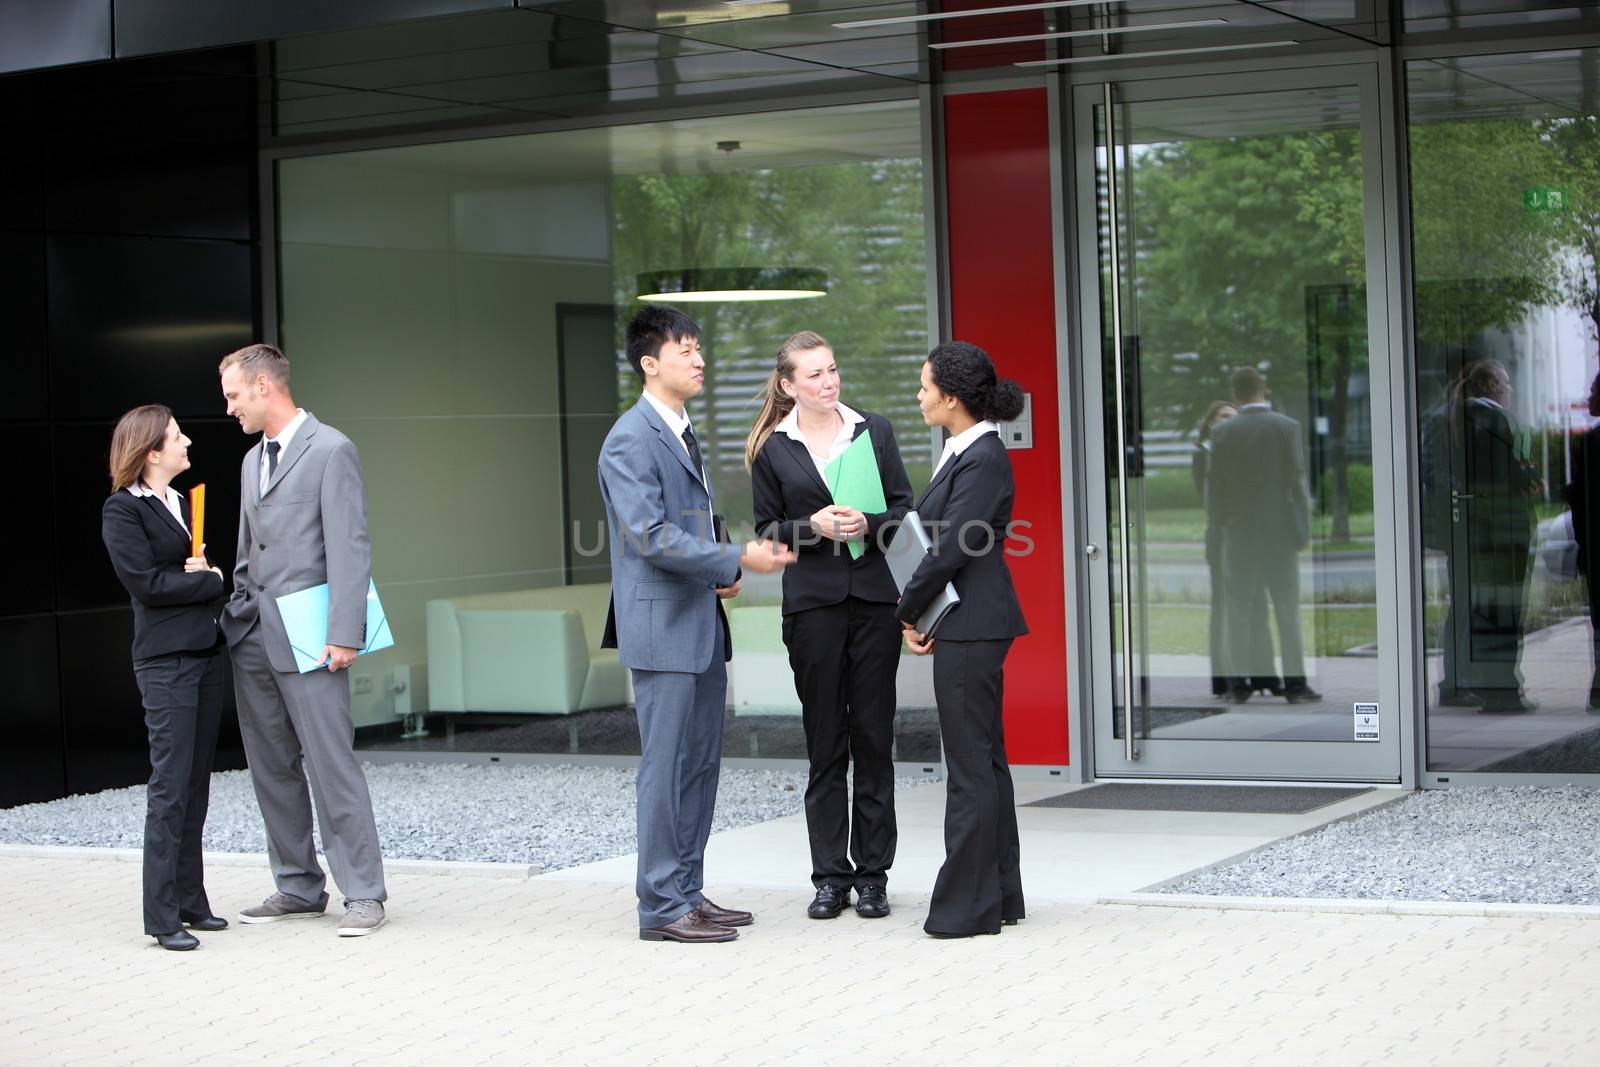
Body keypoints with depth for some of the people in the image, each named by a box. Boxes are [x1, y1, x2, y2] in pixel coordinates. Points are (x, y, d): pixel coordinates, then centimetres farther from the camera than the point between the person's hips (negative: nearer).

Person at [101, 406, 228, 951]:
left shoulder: (182, 503, 17)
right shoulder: (122, 510, -7)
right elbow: (146, 582, -15)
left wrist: (203, 573, -5)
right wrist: (212, 581, -6)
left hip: (204, 655, 8)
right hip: (165, 662, -8)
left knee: (196, 784, 9)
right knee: (170, 787, -8)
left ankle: (190, 900, 16)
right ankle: (162, 915, -4)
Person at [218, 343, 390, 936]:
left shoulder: (330, 451, -6)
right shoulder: (254, 460, 20)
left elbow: (350, 548, -12)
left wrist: (343, 634, -18)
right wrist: (236, 616, 13)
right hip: (252, 640, 8)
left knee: (332, 766, -7)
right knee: (272, 769, 10)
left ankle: (363, 893, -2)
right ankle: (299, 887, 18)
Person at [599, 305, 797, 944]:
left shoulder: (683, 434, 16)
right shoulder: (631, 441, -14)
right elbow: (652, 537, -21)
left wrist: (723, 574, 6)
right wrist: (738, 561, -21)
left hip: (701, 624, 9)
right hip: (662, 627, -9)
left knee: (700, 762, 12)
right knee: (666, 766, -5)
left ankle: (689, 892, 20)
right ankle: (662, 908, 1)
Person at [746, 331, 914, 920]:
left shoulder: (874, 431, 7)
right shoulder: (772, 449, 4)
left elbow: (905, 508, 7)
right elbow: (767, 530, 5)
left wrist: (869, 524, -12)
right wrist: (814, 527, -13)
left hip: (874, 598, 1)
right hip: (811, 602, -1)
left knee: (874, 739, 2)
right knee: (825, 743, 3)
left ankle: (873, 874, 9)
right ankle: (830, 876, 10)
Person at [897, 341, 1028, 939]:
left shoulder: (983, 459, -17)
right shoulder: (963, 452, 14)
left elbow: (949, 548, -19)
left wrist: (908, 612, -6)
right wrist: (918, 615, 6)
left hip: (972, 625, -10)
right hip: (970, 626, 10)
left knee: (971, 765, -5)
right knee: (985, 759, 14)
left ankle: (968, 905, 0)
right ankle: (1000, 895, 22)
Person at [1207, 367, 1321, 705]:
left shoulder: (1222, 433, -2)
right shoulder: (1287, 427, -5)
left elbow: (1215, 484, -2)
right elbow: (1296, 479, -6)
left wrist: (1218, 522, 10)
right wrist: (1303, 529, -1)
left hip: (1239, 532, 1)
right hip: (1280, 530, -1)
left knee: (1241, 607, 7)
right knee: (1287, 607, 3)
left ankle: (1240, 680, 5)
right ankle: (1294, 682, 1)